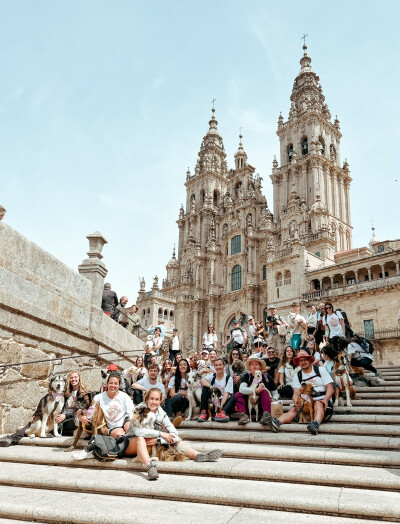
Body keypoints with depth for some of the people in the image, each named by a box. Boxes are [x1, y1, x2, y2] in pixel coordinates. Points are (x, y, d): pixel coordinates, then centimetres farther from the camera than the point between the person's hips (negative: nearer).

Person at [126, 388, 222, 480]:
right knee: (140, 438, -37)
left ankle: (198, 455, -30)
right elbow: (138, 431, -32)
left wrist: (158, 440, -26)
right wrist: (161, 434, -27)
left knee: (177, 439, -7)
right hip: (133, 444, -4)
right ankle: (150, 466, -60)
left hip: (152, 445, 4)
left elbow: (174, 434, -12)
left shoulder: (162, 414, -3)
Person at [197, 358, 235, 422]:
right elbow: (202, 380, -16)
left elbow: (226, 394, -11)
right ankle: (203, 413, -26)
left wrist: (221, 405, -27)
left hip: (224, 401, -1)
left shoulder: (228, 378, 1)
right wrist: (211, 387, -36)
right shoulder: (212, 376, 6)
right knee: (205, 387, -17)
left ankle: (222, 412, -51)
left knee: (234, 396, -29)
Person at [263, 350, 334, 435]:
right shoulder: (297, 376, 13)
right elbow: (296, 393, 2)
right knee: (293, 410, -23)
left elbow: (330, 388, 0)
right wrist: (296, 402, -22)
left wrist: (325, 400, -19)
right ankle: (277, 422, -47)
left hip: (321, 400, -3)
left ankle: (316, 424, -62)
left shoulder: (320, 370, 6)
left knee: (318, 404, -36)